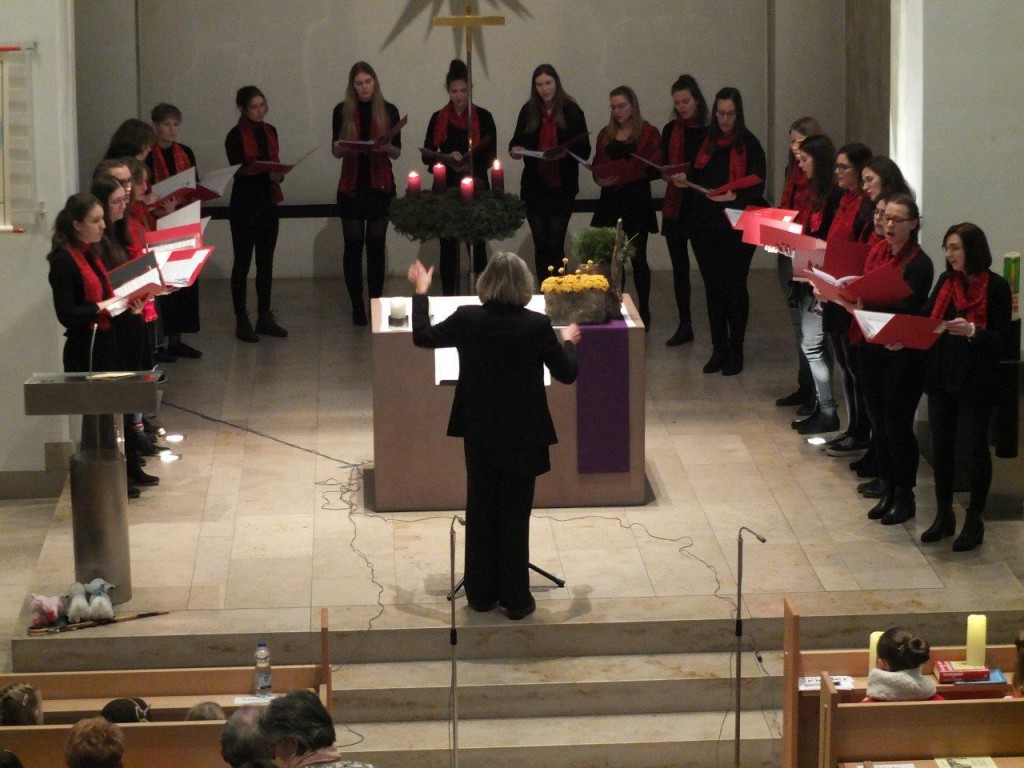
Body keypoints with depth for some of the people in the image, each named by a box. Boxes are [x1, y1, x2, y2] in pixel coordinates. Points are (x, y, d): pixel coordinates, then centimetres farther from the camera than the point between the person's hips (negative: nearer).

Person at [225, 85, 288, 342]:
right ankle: (241, 321, 2)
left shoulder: (269, 131, 9)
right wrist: (267, 174, -29)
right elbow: (239, 172, -15)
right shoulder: (236, 136, -10)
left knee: (266, 261, 9)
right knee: (243, 262, -1)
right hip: (245, 205, -6)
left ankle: (265, 317, 16)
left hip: (268, 202, 6)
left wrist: (279, 174, -8)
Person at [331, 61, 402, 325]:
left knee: (376, 245, 1)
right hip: (351, 186, 0)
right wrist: (340, 147, -17)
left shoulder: (388, 111, 2)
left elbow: (397, 152, 4)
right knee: (353, 246, -1)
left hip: (380, 185, 0)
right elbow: (335, 150, 6)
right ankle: (357, 306, 4)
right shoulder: (342, 111, 3)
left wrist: (386, 147, -18)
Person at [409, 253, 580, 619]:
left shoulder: (467, 319, -11)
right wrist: (568, 341, 15)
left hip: (479, 434, 2)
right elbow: (566, 373, -5)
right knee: (515, 517, 8)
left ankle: (481, 593, 22)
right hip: (522, 437, -2)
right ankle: (515, 599, 14)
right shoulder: (537, 325, -16)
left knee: (480, 513, 15)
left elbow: (422, 336, 5)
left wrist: (420, 291, 18)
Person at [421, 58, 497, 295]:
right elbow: (427, 155, 7)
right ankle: (448, 298, 10)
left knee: (477, 244, -2)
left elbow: (491, 156, 1)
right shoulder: (438, 119, 7)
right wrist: (448, 158, -12)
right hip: (447, 188, 2)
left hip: (476, 187, -2)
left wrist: (472, 168, -17)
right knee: (448, 246, 5)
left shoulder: (483, 117, 2)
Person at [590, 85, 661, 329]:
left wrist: (620, 175, -18)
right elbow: (598, 166, 14)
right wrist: (600, 178, -9)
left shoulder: (648, 133, -2)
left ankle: (644, 313, 5)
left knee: (637, 258, -2)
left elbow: (651, 167, -11)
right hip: (610, 203, 5)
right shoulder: (606, 135, 15)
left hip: (636, 202, -5)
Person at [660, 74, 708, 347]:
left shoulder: (710, 131, -6)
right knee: (679, 266, 9)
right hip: (674, 206, 5)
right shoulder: (670, 130, 8)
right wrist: (672, 176, -10)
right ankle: (684, 325, 17)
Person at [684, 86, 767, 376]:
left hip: (737, 227, -4)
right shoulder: (707, 143, 9)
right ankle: (718, 349, 16)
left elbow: (757, 187, -10)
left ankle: (735, 352, 7)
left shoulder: (749, 145, -4)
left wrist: (735, 197, -26)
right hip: (706, 224, 4)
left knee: (735, 286, 0)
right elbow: (695, 178, 17)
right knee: (713, 287, 8)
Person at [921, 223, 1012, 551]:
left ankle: (974, 521, 14)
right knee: (941, 447, 11)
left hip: (975, 382, -5)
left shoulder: (996, 287, -10)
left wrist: (972, 332, -29)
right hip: (941, 378, 5)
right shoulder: (946, 281, 6)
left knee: (975, 447, 3)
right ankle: (944, 515, 24)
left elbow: (1002, 341, -12)